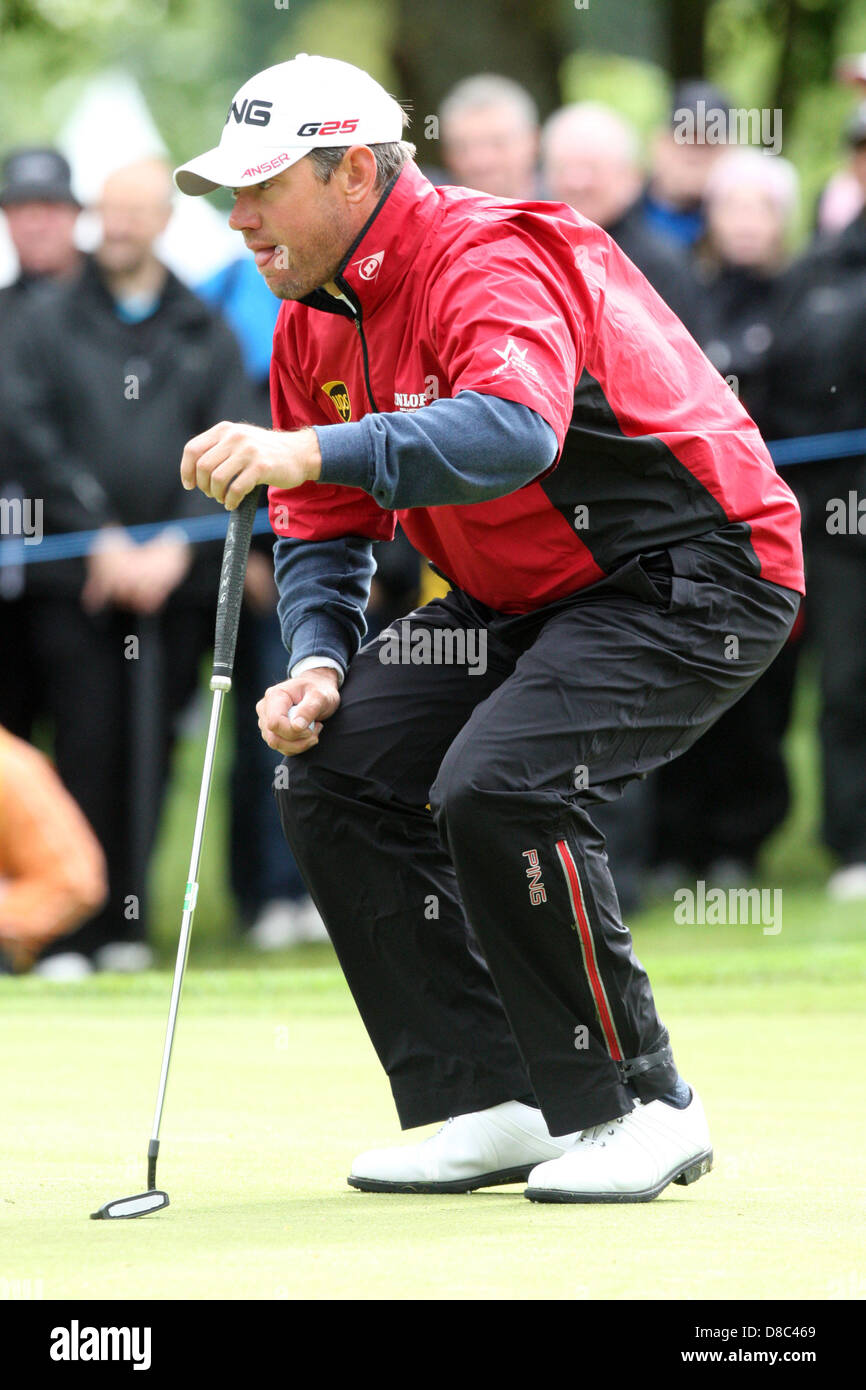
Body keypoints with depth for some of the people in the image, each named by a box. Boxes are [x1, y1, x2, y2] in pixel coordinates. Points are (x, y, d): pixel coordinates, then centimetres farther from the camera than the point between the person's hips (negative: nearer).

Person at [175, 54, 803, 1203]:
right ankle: (492, 1106, 5)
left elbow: (514, 431, -45)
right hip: (520, 604, 10)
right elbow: (324, 533, 12)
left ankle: (641, 1107, -13)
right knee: (334, 771, -1)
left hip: (693, 579, -10)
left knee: (496, 784, -29)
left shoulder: (489, 262, -24)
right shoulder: (315, 325, 5)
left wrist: (311, 451, -54)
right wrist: (319, 663, -8)